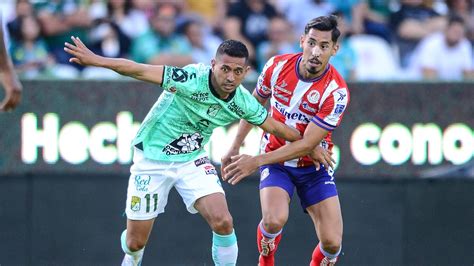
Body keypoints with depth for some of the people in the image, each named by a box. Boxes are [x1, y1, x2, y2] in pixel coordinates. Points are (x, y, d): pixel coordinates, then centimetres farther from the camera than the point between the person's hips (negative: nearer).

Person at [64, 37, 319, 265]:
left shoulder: (243, 102, -13)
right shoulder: (191, 79, -29)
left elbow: (275, 126, 5)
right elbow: (138, 70, -34)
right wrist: (94, 59, -45)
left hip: (192, 161, 3)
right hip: (152, 159, -3)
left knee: (223, 222, -19)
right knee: (135, 242, 7)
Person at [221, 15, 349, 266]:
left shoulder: (336, 92, -22)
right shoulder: (277, 66, -12)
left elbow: (307, 144, -22)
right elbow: (255, 103, 9)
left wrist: (257, 161, -25)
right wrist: (235, 147, 8)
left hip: (314, 165, -1)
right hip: (276, 160, 1)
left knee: (332, 242, -12)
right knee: (274, 220, -27)